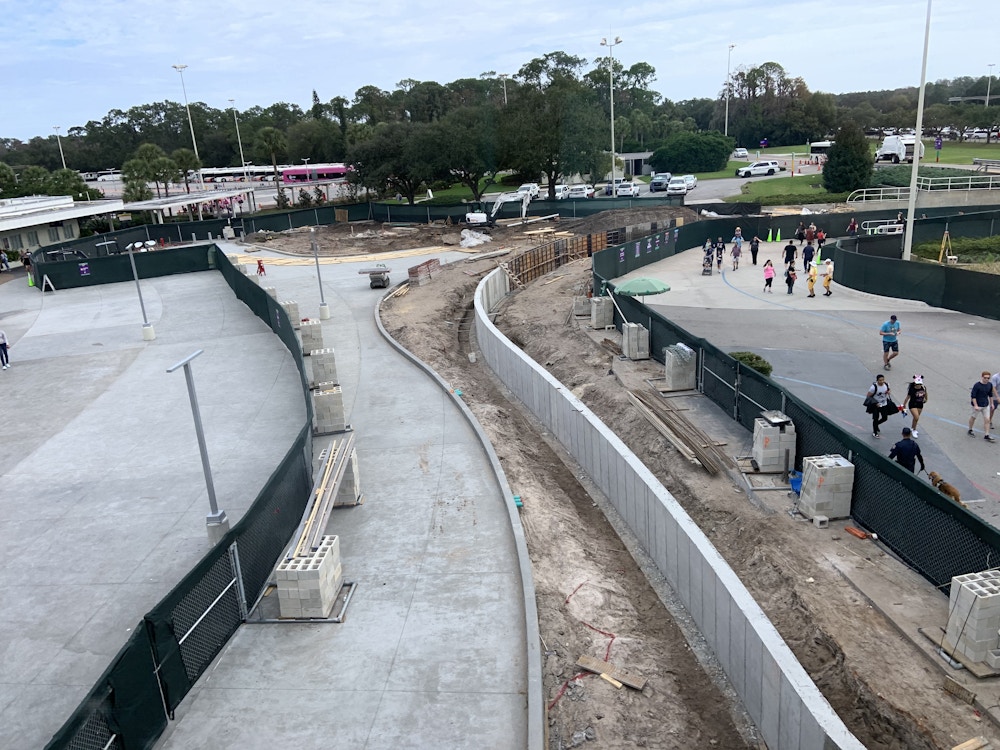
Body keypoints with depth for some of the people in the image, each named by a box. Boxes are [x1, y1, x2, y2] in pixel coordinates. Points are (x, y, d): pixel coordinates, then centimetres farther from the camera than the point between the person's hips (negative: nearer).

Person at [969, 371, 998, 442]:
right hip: (977, 405, -5)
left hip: (986, 405, 5)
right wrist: (975, 405, -20)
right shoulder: (977, 385, -18)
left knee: (987, 420, 1)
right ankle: (970, 430, 34)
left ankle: (987, 436, 6)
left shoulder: (990, 385, 0)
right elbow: (973, 396, -17)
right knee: (973, 417, 13)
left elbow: (990, 395, 15)